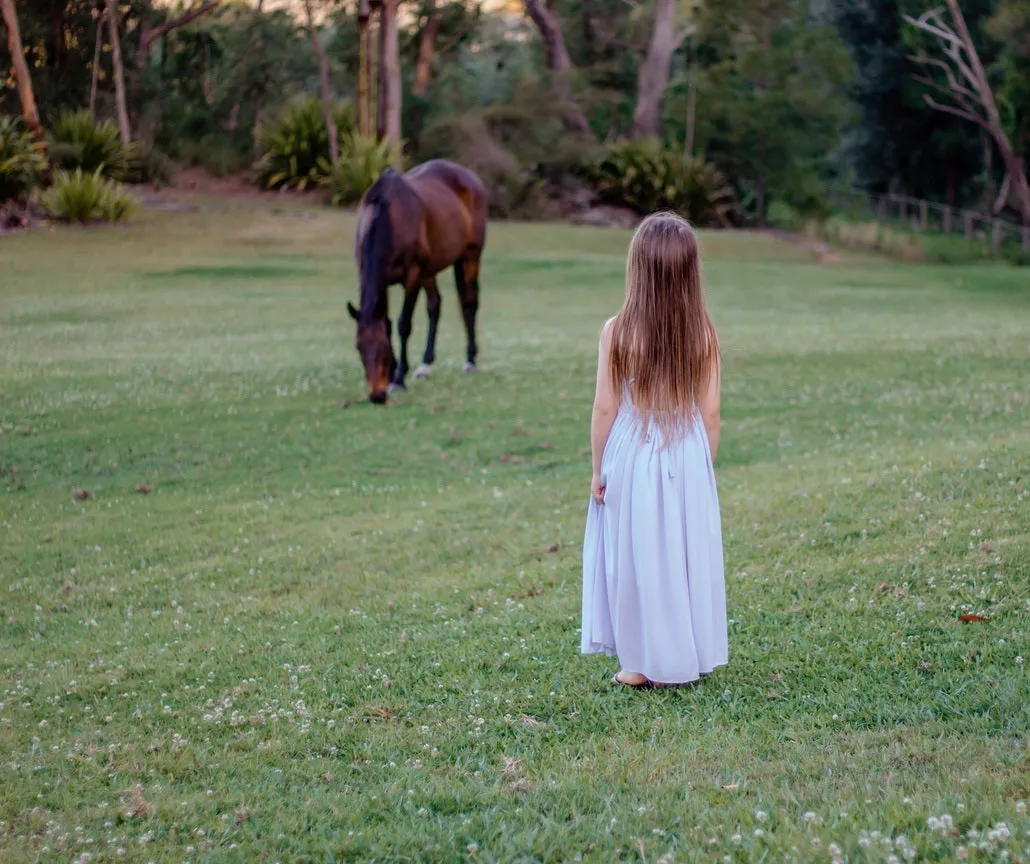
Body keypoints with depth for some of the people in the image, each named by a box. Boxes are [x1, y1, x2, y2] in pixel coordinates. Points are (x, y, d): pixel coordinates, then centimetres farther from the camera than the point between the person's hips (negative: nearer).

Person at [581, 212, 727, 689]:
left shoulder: (617, 332, -13)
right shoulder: (703, 334, -6)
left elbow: (605, 408, -8)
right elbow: (710, 413, -2)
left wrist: (598, 469, 2)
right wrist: (703, 467, 11)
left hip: (632, 458, -2)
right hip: (688, 459, 2)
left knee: (638, 558, 8)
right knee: (688, 555, 13)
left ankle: (647, 663, 14)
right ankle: (691, 654, 21)